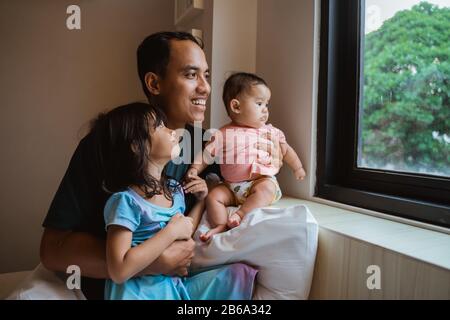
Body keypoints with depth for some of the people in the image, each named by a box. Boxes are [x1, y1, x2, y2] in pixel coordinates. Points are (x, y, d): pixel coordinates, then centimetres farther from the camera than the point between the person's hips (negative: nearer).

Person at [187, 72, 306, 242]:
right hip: (231, 186, 1)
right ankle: (220, 226, -20)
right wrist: (195, 168, -8)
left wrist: (298, 168, 19)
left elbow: (286, 150, 17)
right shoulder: (223, 135, 2)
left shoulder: (270, 132, 6)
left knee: (267, 188, -32)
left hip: (263, 181, -1)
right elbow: (206, 153, 5)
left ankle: (241, 213, -33)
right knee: (213, 196, -17)